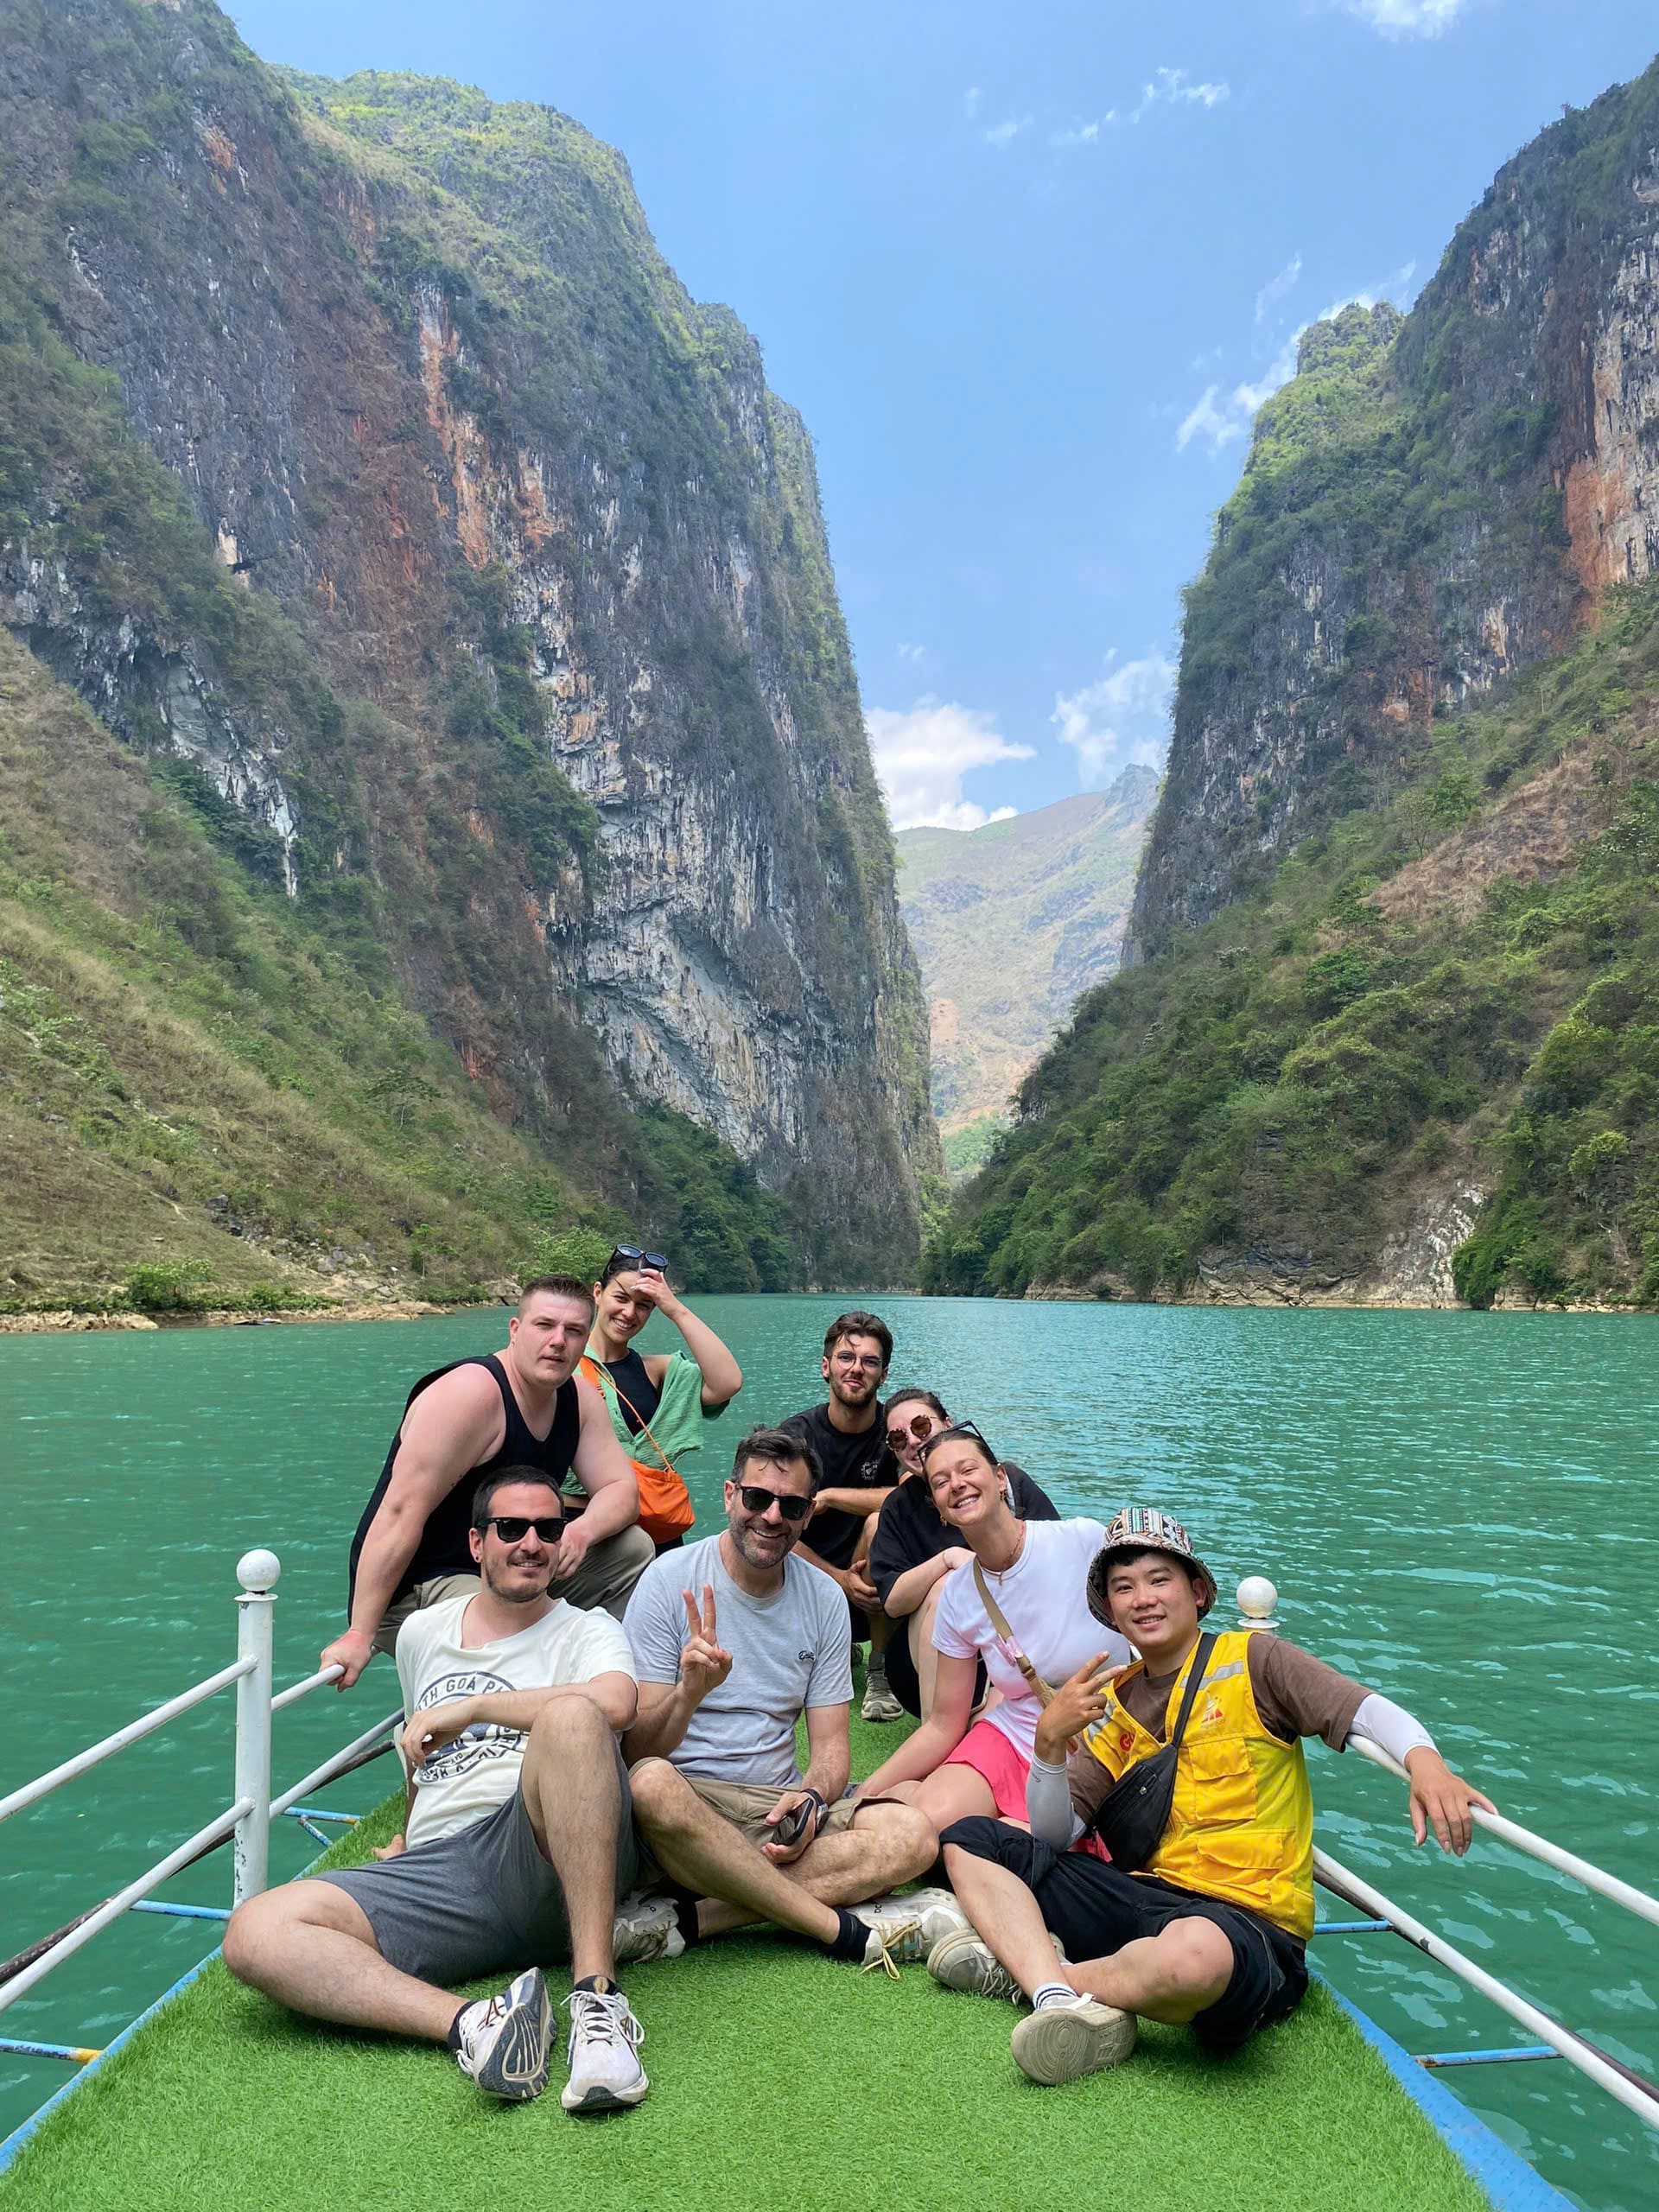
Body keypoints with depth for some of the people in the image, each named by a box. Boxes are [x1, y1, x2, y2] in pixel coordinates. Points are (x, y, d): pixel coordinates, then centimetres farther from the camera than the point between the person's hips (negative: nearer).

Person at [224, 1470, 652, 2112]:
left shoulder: (587, 1631, 9)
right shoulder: (421, 1632, 24)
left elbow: (614, 1705, -15)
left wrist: (470, 1708, -10)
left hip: (548, 1857, -4)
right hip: (438, 1868, 5)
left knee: (569, 1715, -36)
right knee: (254, 1933, -20)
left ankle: (597, 1997, -37)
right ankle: (468, 2025, -37)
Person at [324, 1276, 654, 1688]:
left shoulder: (580, 1399, 3)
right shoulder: (471, 1392, -22)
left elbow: (621, 1488, 1)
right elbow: (401, 1513, -26)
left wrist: (582, 1531, -23)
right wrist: (360, 1635, -29)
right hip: (415, 1588, -8)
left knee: (633, 1549, -2)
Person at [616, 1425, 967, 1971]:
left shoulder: (824, 1599, 6)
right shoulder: (670, 1580, -6)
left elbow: (831, 1746, 7)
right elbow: (637, 1749, -10)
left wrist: (810, 1798, -15)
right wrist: (689, 1692, -31)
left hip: (782, 1805, 4)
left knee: (911, 1836, -22)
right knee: (652, 1784, -39)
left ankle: (690, 1918, -25)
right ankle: (844, 1929, -25)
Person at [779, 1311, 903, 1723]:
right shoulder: (797, 1434, -4)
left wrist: (830, 1496, -21)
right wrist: (837, 1578, -21)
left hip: (874, 1585, -3)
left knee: (880, 1523, -31)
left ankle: (882, 1670, -13)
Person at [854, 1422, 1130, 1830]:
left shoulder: (1087, 1541, -15)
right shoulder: (958, 1595, -1)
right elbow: (943, 1727, 5)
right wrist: (862, 1796, -4)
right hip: (1012, 1739, 3)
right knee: (930, 1819, -27)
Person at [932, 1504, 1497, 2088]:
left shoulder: (1250, 1659, 1)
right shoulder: (1115, 1703, 15)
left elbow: (1366, 1711, -12)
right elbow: (1054, 1836, 10)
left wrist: (1424, 1760, -34)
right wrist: (1050, 1743, -9)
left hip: (1249, 1916, -6)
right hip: (1146, 1895, 6)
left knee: (1197, 1950, -42)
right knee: (969, 1840, 1)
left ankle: (1021, 1962, -15)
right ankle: (1059, 1998, -22)